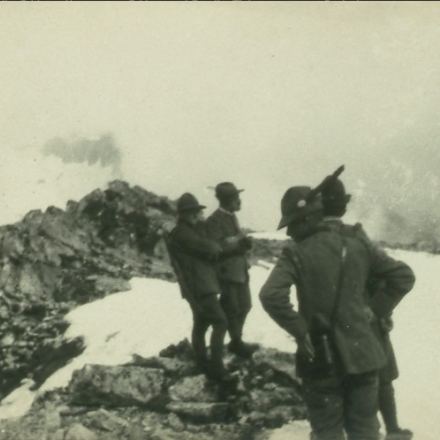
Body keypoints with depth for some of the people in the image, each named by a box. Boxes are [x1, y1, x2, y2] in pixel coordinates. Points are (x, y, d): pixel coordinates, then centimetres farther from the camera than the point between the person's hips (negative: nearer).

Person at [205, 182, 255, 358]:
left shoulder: (231, 216, 12)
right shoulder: (214, 220, -16)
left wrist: (243, 241, -3)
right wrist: (237, 240, -17)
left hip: (240, 269, 9)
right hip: (227, 271, -9)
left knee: (244, 306, 15)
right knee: (233, 309, 1)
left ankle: (237, 340, 30)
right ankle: (236, 342, 17)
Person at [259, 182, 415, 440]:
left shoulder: (296, 254, -10)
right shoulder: (357, 247, 3)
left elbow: (271, 295, -25)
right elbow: (404, 276, 6)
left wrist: (299, 330, -13)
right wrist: (379, 310, 8)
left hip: (321, 358, -3)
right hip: (360, 353, 3)